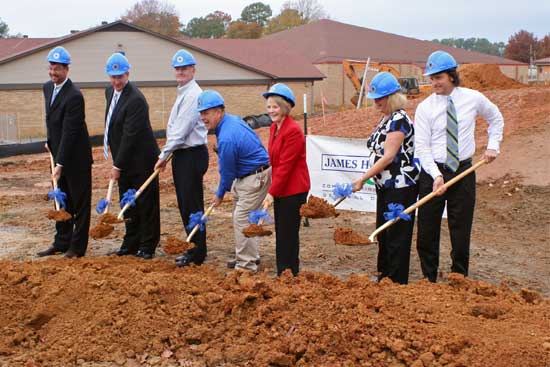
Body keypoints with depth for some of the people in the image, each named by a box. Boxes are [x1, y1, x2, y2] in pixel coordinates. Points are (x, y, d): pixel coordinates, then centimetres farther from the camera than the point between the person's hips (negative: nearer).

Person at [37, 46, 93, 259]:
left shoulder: (74, 96, -21)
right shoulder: (47, 88, 5)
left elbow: (69, 133, -23)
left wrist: (60, 164, -24)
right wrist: (50, 142, 13)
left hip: (75, 157, -8)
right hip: (59, 154, 8)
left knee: (80, 203, 3)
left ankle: (77, 247, 11)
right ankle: (62, 242, 25)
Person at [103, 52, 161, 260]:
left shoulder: (136, 100, -21)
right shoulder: (110, 92, 8)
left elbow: (130, 135, -23)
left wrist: (118, 165, -20)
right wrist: (116, 162, 16)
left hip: (141, 161, -9)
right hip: (123, 160, 9)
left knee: (146, 204, 2)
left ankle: (147, 246, 13)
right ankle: (131, 244, 27)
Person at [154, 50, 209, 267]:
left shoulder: (192, 94, -15)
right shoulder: (183, 94, 18)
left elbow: (181, 131, -18)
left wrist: (164, 155, -11)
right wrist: (167, 155, 14)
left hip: (192, 155, -10)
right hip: (182, 155, 10)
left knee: (192, 205, -4)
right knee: (184, 205, 14)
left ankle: (197, 254, 5)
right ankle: (194, 248, 25)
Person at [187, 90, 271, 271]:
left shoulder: (226, 138, -27)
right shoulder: (233, 119, 4)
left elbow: (227, 172, -16)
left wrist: (220, 195, 1)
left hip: (256, 177, -11)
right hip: (244, 176, 11)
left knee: (242, 218, -10)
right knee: (241, 216, 17)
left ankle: (246, 265, -3)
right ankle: (250, 255, 29)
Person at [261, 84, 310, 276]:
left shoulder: (293, 131, -17)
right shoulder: (274, 128, 12)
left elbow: (285, 166, -19)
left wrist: (272, 192, -18)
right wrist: (273, 190, 12)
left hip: (293, 190, -9)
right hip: (279, 189, 9)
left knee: (288, 233, -2)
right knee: (281, 232, 14)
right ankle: (282, 274, 24)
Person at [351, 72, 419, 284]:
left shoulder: (399, 120, -16)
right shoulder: (386, 119, 13)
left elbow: (388, 156, -21)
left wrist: (362, 179, -19)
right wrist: (368, 178, 15)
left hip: (400, 187, -10)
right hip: (385, 186, 10)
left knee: (397, 236, -3)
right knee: (383, 234, 17)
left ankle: (397, 283, 6)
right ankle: (383, 278, 29)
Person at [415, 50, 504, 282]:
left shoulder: (473, 98, 0)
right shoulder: (425, 108, -5)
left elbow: (496, 119, 20)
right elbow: (421, 147, -9)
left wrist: (493, 145, 8)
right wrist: (436, 175, -21)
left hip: (463, 171, 1)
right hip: (433, 172, 0)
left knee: (461, 229, 6)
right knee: (427, 230, 3)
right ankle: (429, 280, 18)